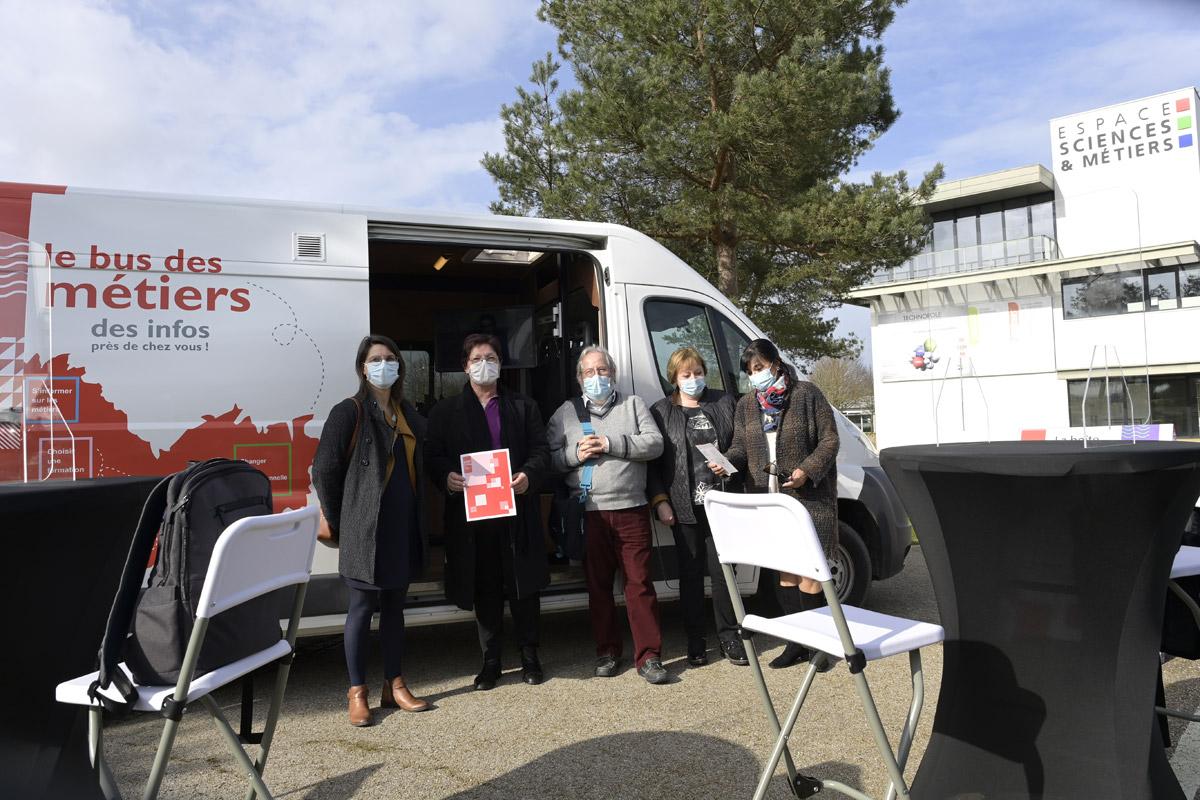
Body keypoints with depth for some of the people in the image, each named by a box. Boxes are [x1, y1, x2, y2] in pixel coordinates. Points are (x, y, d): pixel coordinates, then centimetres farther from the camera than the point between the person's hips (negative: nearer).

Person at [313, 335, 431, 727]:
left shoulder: (408, 413, 11)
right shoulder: (349, 412, -8)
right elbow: (324, 471, -8)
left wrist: (420, 520, 9)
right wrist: (340, 522, -4)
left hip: (404, 525, 6)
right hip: (366, 528, -6)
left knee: (394, 605, 14)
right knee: (363, 606, 3)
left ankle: (395, 685, 25)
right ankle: (357, 693, 15)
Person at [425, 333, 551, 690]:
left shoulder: (524, 407, 13)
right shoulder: (446, 411, 11)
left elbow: (541, 451, 7)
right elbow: (433, 455, 5)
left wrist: (529, 475, -14)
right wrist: (446, 477, -16)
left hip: (518, 510, 1)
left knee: (524, 587, 5)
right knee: (484, 591, 7)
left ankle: (529, 657, 22)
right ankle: (490, 661, 21)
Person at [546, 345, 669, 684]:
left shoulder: (633, 404, 11)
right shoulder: (565, 412, 13)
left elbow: (655, 443, -2)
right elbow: (548, 456, 7)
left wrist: (612, 444, -10)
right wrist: (575, 454, -11)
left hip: (631, 509, -1)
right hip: (589, 513, 1)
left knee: (640, 583, -1)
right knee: (598, 586, 9)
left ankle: (648, 656, 7)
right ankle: (607, 652, 23)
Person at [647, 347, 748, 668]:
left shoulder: (724, 403, 9)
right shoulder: (660, 412, 4)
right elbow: (651, 462, 1)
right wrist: (660, 501, -6)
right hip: (685, 506, -1)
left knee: (722, 570, 3)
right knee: (690, 574, 7)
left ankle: (729, 636, 18)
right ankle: (695, 641, 17)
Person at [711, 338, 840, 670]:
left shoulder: (807, 394, -2)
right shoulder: (746, 405, 12)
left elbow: (829, 440, -3)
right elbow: (740, 447, 12)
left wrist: (808, 470, -16)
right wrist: (726, 461, -9)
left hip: (808, 496, -5)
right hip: (768, 499, 5)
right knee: (785, 571, 10)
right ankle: (797, 642, 20)